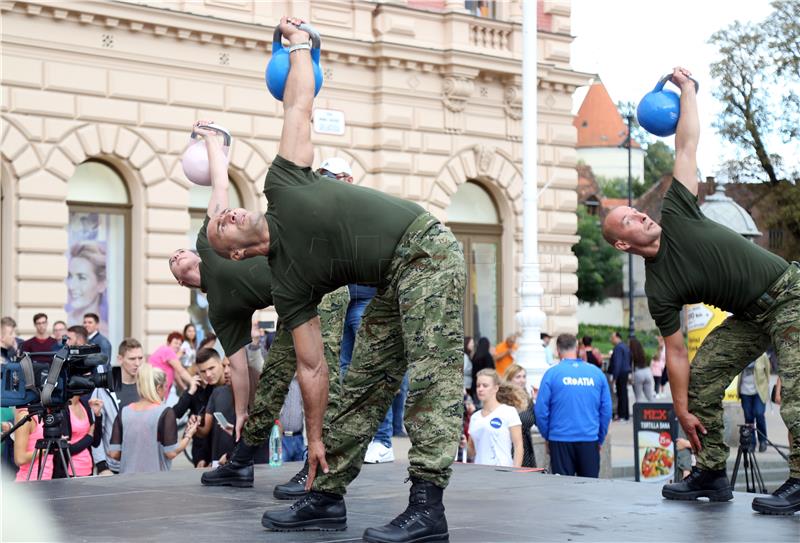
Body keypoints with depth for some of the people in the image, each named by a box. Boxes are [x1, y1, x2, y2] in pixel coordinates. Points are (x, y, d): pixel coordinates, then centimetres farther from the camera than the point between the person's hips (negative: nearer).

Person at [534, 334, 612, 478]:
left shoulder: (551, 374, -5)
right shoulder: (597, 373, 2)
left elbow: (541, 411, -5)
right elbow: (606, 410, 5)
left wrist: (547, 436, 9)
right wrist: (600, 439, 15)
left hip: (561, 440, -2)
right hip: (590, 440, 2)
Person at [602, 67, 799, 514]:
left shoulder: (676, 216, -8)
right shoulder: (659, 289, -5)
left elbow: (687, 149, -2)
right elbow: (676, 352, -3)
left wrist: (688, 90, -3)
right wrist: (682, 411, -5)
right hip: (751, 316, 4)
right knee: (704, 372, -4)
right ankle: (711, 474, 5)